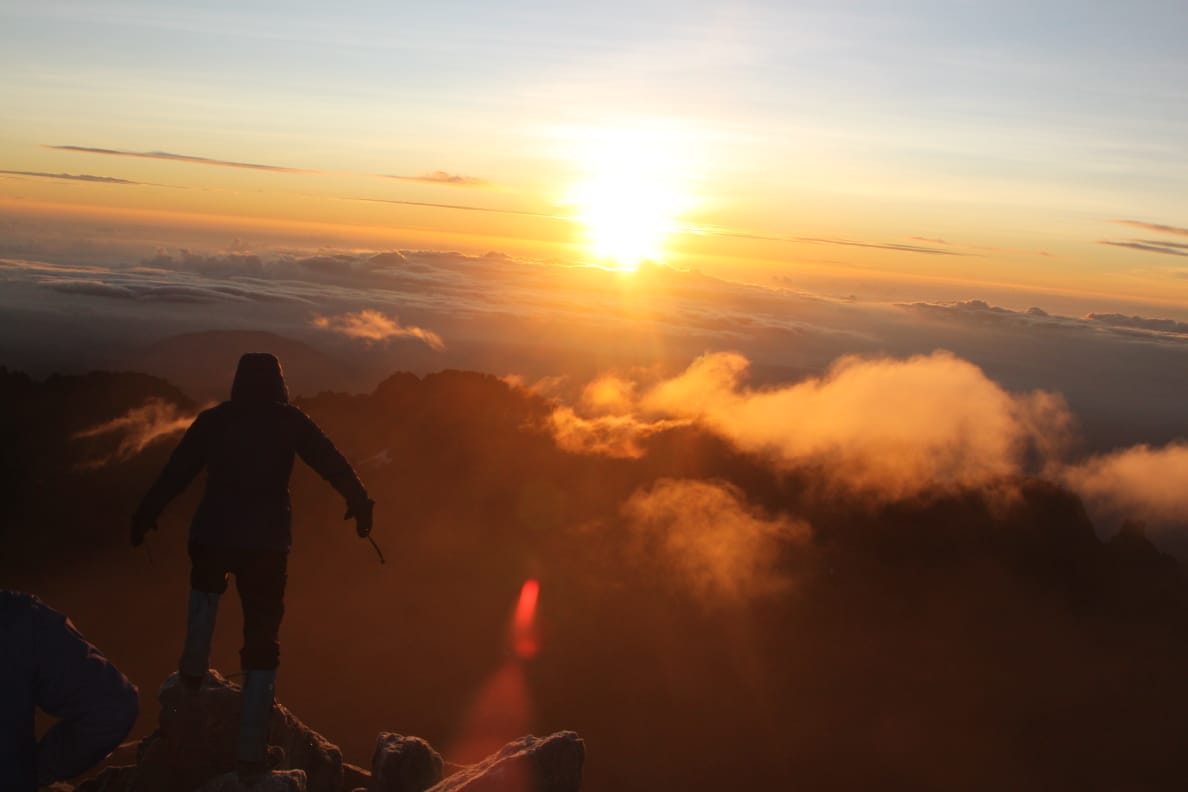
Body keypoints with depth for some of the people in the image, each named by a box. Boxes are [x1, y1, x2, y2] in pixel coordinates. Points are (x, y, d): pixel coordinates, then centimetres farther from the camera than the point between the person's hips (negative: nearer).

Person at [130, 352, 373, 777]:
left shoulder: (213, 419, 5)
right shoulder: (290, 420, 2)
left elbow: (175, 470, 6)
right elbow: (333, 463, 4)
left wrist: (146, 514, 14)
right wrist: (359, 503, 16)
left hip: (212, 535, 2)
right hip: (267, 541, -2)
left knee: (207, 586, 38)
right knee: (261, 640, 5)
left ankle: (193, 670, 28)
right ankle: (251, 751, 2)